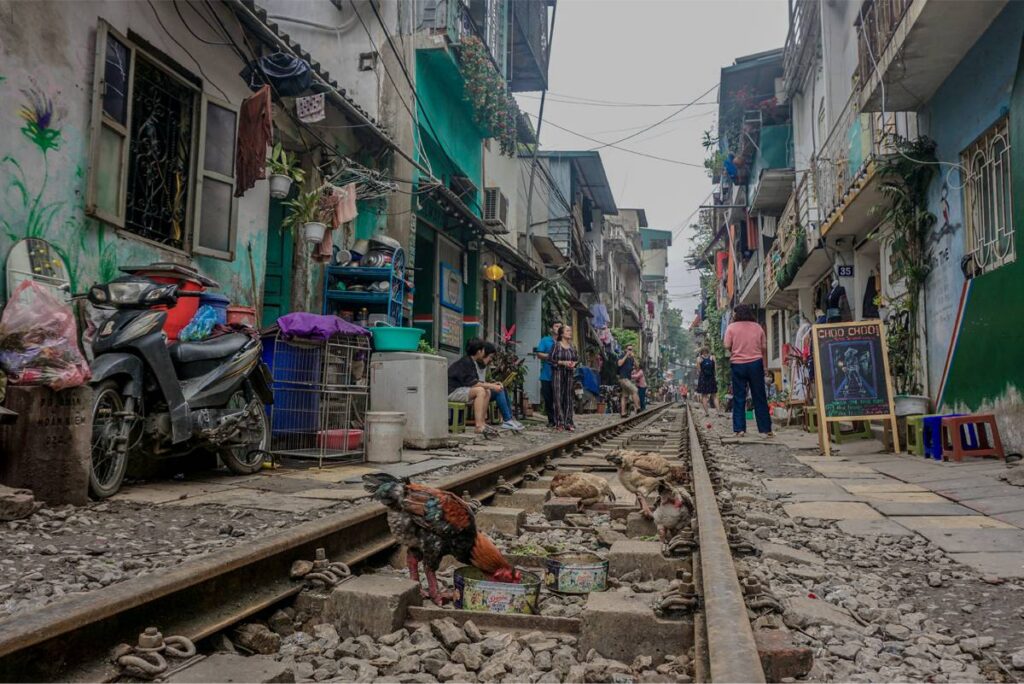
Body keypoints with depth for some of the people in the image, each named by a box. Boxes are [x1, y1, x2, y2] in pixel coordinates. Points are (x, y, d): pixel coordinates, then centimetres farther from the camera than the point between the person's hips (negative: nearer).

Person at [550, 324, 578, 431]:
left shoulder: (572, 346, 11)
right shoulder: (556, 345, -2)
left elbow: (577, 358, 16)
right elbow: (551, 359, -6)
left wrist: (574, 363, -6)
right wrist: (563, 362, -16)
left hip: (570, 374, 4)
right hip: (558, 373, -4)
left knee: (569, 398, 4)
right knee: (558, 398, -5)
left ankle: (569, 422, 10)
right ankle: (559, 423, 0)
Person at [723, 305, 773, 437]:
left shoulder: (731, 327, -1)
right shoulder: (757, 327, 6)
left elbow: (727, 346, -6)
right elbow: (764, 347, 6)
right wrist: (765, 365, 13)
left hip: (738, 365, -1)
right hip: (755, 363, 1)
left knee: (739, 398, 4)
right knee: (760, 398, 6)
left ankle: (739, 429, 2)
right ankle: (766, 429, 8)